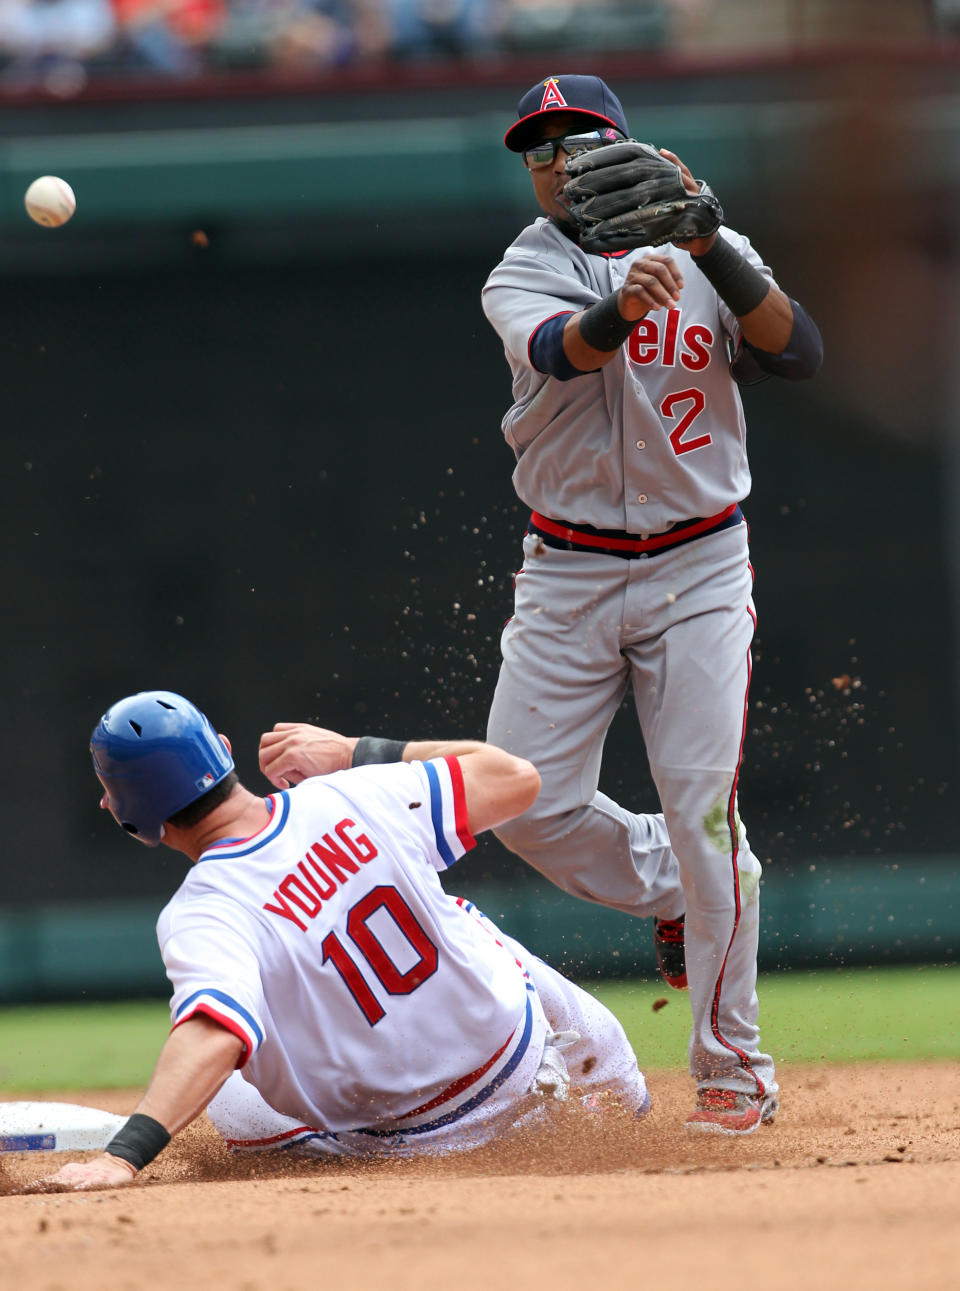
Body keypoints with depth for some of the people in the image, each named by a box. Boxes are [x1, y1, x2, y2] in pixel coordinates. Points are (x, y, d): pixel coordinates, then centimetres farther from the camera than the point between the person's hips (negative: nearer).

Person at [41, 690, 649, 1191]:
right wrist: (360, 754, -1)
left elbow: (214, 1036, -47)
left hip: (413, 1135, -4)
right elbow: (517, 776, -8)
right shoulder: (348, 800, -17)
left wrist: (123, 1155, -57)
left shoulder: (201, 916, -29)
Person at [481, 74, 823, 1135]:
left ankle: (733, 1069, 1)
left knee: (703, 810, -9)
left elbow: (798, 354, -12)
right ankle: (674, 892, 25)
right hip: (568, 575, 1)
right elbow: (564, 351, -24)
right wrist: (626, 306, -47)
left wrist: (707, 244, -23)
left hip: (698, 569, -1)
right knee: (528, 808, -5)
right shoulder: (520, 280, 0)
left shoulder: (711, 258, 4)